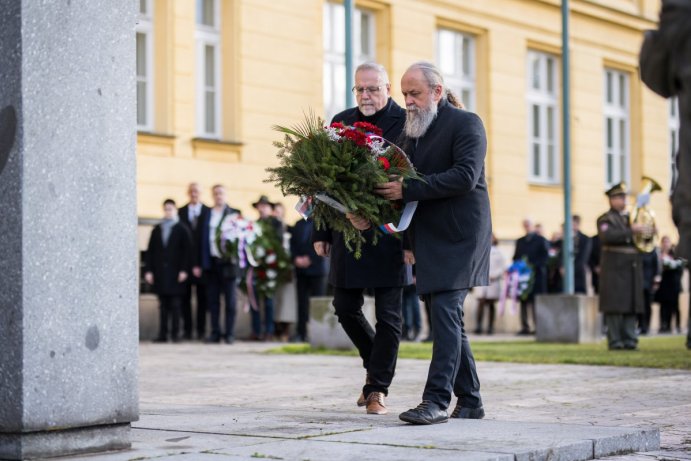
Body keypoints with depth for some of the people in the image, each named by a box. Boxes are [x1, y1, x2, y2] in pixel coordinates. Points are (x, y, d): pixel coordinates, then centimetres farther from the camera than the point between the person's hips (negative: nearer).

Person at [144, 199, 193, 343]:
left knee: (175, 305, -3)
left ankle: (175, 333, 0)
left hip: (175, 274, -3)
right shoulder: (157, 230, 13)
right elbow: (150, 251, 10)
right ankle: (162, 334, 3)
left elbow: (187, 251, 0)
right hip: (160, 274, 3)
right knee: (163, 305, 3)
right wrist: (148, 270, 2)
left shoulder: (182, 230, 5)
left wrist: (184, 270, -8)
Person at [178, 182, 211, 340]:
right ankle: (187, 330, 8)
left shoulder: (208, 212, 2)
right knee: (185, 296, 3)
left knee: (202, 296, 3)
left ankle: (201, 330, 7)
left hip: (202, 260, -1)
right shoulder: (181, 212, 7)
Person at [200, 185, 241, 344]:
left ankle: (229, 333, 3)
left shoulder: (234, 214, 3)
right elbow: (204, 239, 9)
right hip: (211, 262, 3)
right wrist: (202, 263, 3)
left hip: (227, 261, -3)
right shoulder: (207, 215, 11)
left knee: (229, 299, 0)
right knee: (213, 299, 5)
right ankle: (215, 332, 11)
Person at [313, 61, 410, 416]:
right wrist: (322, 232, 8)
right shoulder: (341, 122, 9)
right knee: (345, 308, 11)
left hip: (388, 233, -5)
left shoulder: (406, 123, -7)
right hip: (347, 231, 5)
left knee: (388, 314, -1)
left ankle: (377, 389, 8)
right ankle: (376, 363, 34)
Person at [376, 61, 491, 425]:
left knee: (445, 310, -16)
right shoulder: (413, 131, 15)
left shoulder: (465, 123, -7)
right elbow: (405, 182, 16)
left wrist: (407, 190, -23)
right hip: (428, 240, 8)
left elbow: (465, 176, -20)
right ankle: (469, 401, 19)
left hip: (459, 236, -8)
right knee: (448, 317, 10)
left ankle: (438, 400, -18)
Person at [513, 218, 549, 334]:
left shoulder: (541, 240, 6)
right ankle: (525, 327, 2)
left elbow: (545, 257, -1)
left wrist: (533, 265, -13)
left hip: (537, 275, -4)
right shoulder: (520, 242, 21)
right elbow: (516, 257, 21)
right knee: (524, 301, 0)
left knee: (536, 301, -9)